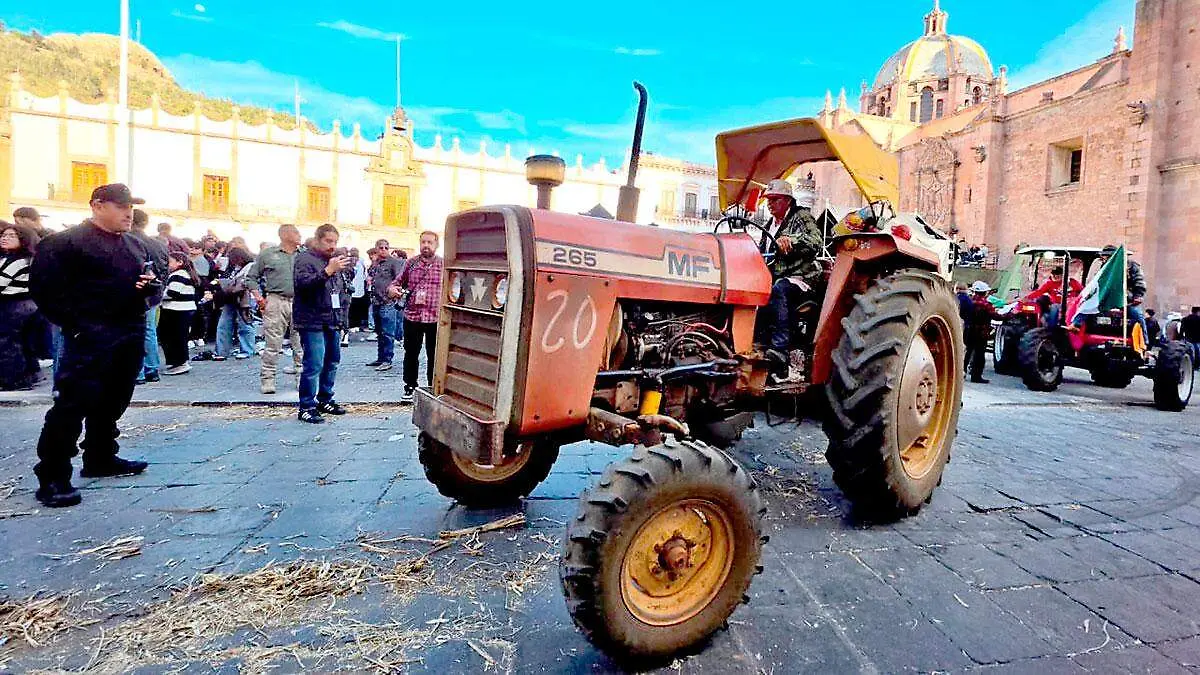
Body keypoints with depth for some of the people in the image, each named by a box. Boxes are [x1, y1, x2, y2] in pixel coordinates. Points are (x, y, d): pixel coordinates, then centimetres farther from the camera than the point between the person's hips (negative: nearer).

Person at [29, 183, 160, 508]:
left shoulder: (138, 246, 17)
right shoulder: (66, 241, -5)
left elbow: (155, 284, 24)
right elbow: (44, 286, -11)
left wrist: (151, 288, 0)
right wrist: (75, 323, -13)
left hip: (132, 333, 7)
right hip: (90, 335, -7)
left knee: (114, 401, 15)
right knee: (74, 403, -8)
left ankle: (101, 458, 28)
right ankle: (52, 476, -1)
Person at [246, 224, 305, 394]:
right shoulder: (268, 254, 6)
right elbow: (252, 277, 10)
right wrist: (258, 297, 0)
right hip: (276, 302, -2)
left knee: (301, 342, 5)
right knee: (272, 342, -3)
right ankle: (267, 378, 5)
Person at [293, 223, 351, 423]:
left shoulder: (332, 260, 19)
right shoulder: (304, 258, -5)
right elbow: (303, 283, -22)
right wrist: (328, 270, -29)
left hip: (332, 322, 8)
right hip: (313, 322, -8)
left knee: (332, 362, 13)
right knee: (314, 365, -10)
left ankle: (325, 400, 25)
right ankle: (306, 407, -3)